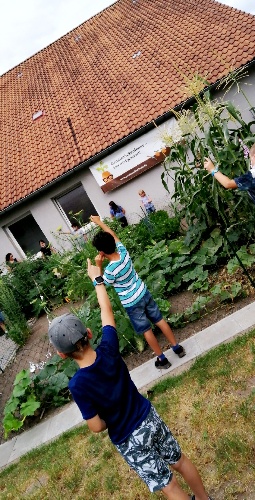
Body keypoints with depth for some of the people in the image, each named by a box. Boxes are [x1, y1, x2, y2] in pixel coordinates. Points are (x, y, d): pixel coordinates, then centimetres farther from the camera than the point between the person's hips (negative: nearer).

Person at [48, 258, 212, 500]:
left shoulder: (78, 385, -29)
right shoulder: (108, 350, -19)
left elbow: (96, 426, -19)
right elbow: (106, 311, -5)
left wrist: (109, 421, 4)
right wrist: (97, 279, 6)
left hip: (129, 440, -5)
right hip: (149, 418, 5)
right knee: (180, 460, 26)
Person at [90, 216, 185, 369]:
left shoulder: (110, 270, -29)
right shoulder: (123, 252, -13)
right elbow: (113, 235, 6)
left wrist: (99, 266, -14)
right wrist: (100, 222, 15)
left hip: (131, 304, -6)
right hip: (144, 293, 6)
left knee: (146, 331, 13)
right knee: (160, 320, 19)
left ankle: (162, 359, 29)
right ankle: (177, 347, 33)